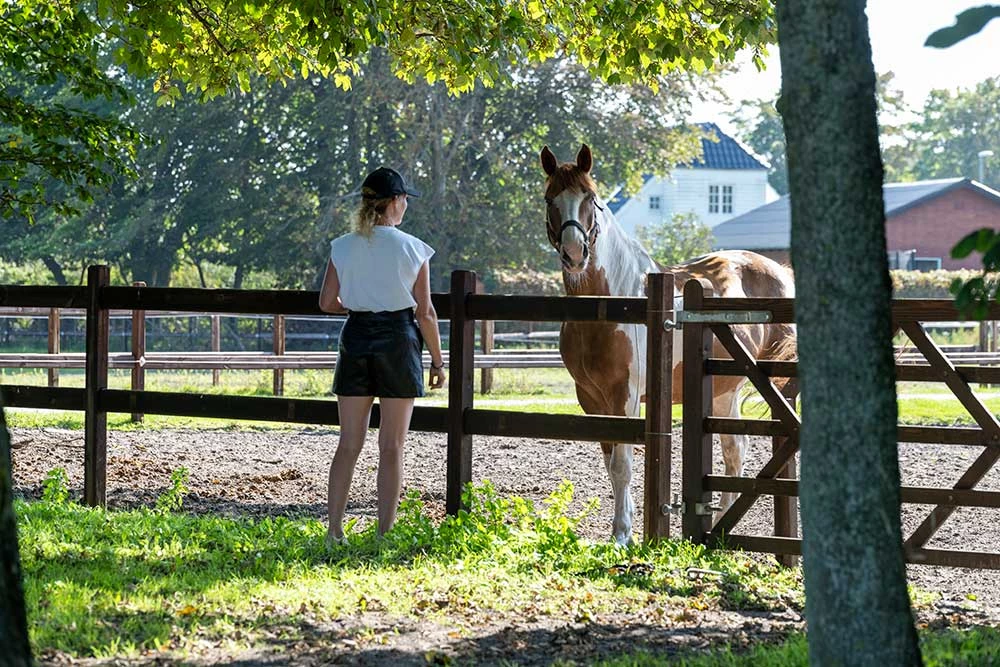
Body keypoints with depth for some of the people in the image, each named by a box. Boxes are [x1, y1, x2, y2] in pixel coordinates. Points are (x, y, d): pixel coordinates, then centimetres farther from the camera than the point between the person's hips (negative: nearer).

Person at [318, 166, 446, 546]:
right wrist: (437, 361, 3)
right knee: (391, 447, 4)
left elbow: (327, 303, 3)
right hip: (398, 340, -3)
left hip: (355, 338, 3)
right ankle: (384, 533, 4)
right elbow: (425, 312, -6)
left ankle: (334, 530, 7)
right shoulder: (412, 249, -7)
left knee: (349, 444, 9)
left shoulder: (343, 247, 0)